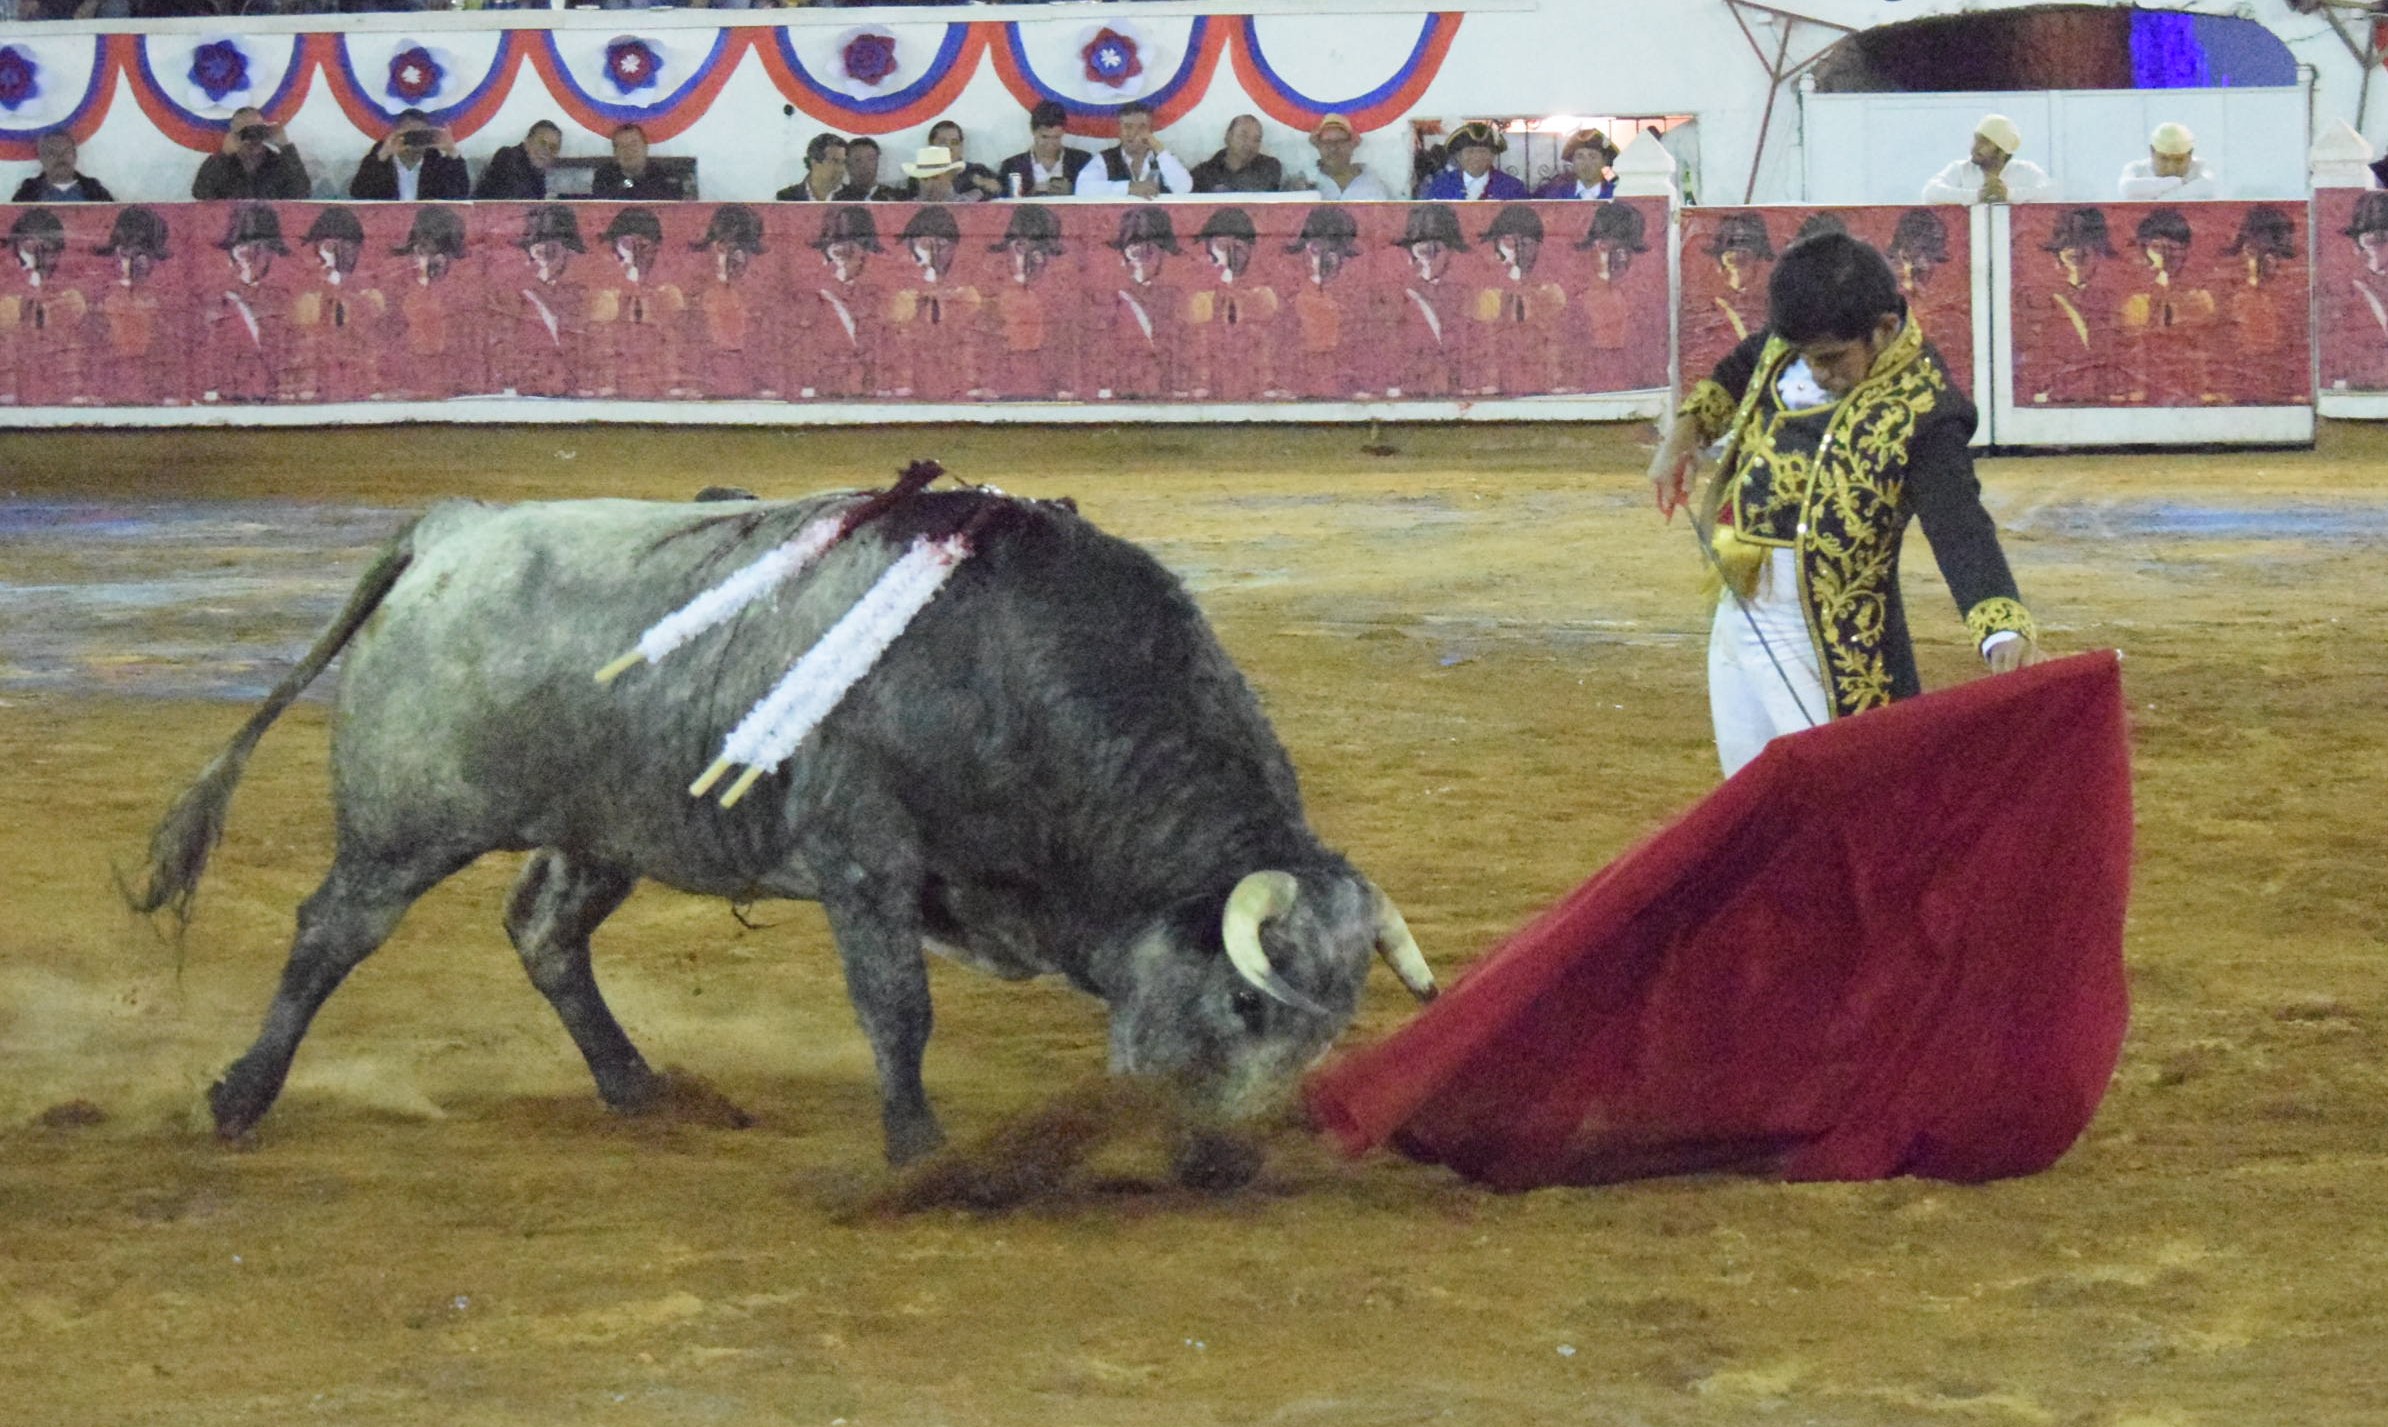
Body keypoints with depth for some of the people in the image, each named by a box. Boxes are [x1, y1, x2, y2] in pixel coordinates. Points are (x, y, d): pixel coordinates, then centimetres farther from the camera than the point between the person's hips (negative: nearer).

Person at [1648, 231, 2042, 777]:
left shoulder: (1923, 412, -22)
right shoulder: (1786, 344, 0)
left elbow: (1960, 530, -32)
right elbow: (1742, 368, 25)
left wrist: (2002, 630, -47)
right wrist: (1689, 429, 12)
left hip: (1828, 645, -8)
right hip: (1737, 622, 8)